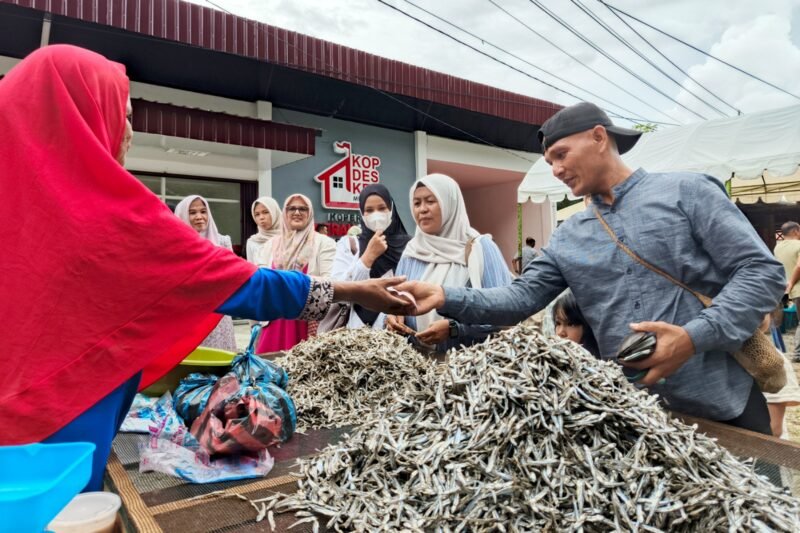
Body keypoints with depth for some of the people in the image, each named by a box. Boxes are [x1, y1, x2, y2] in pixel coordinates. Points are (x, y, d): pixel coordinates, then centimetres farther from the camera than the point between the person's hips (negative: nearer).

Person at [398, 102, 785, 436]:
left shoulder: (686, 192, -3)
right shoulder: (567, 238, 8)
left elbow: (762, 270, -7)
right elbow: (521, 297, 0)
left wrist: (696, 336, -21)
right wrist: (446, 297, -15)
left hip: (723, 403, -2)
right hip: (634, 409, 3)